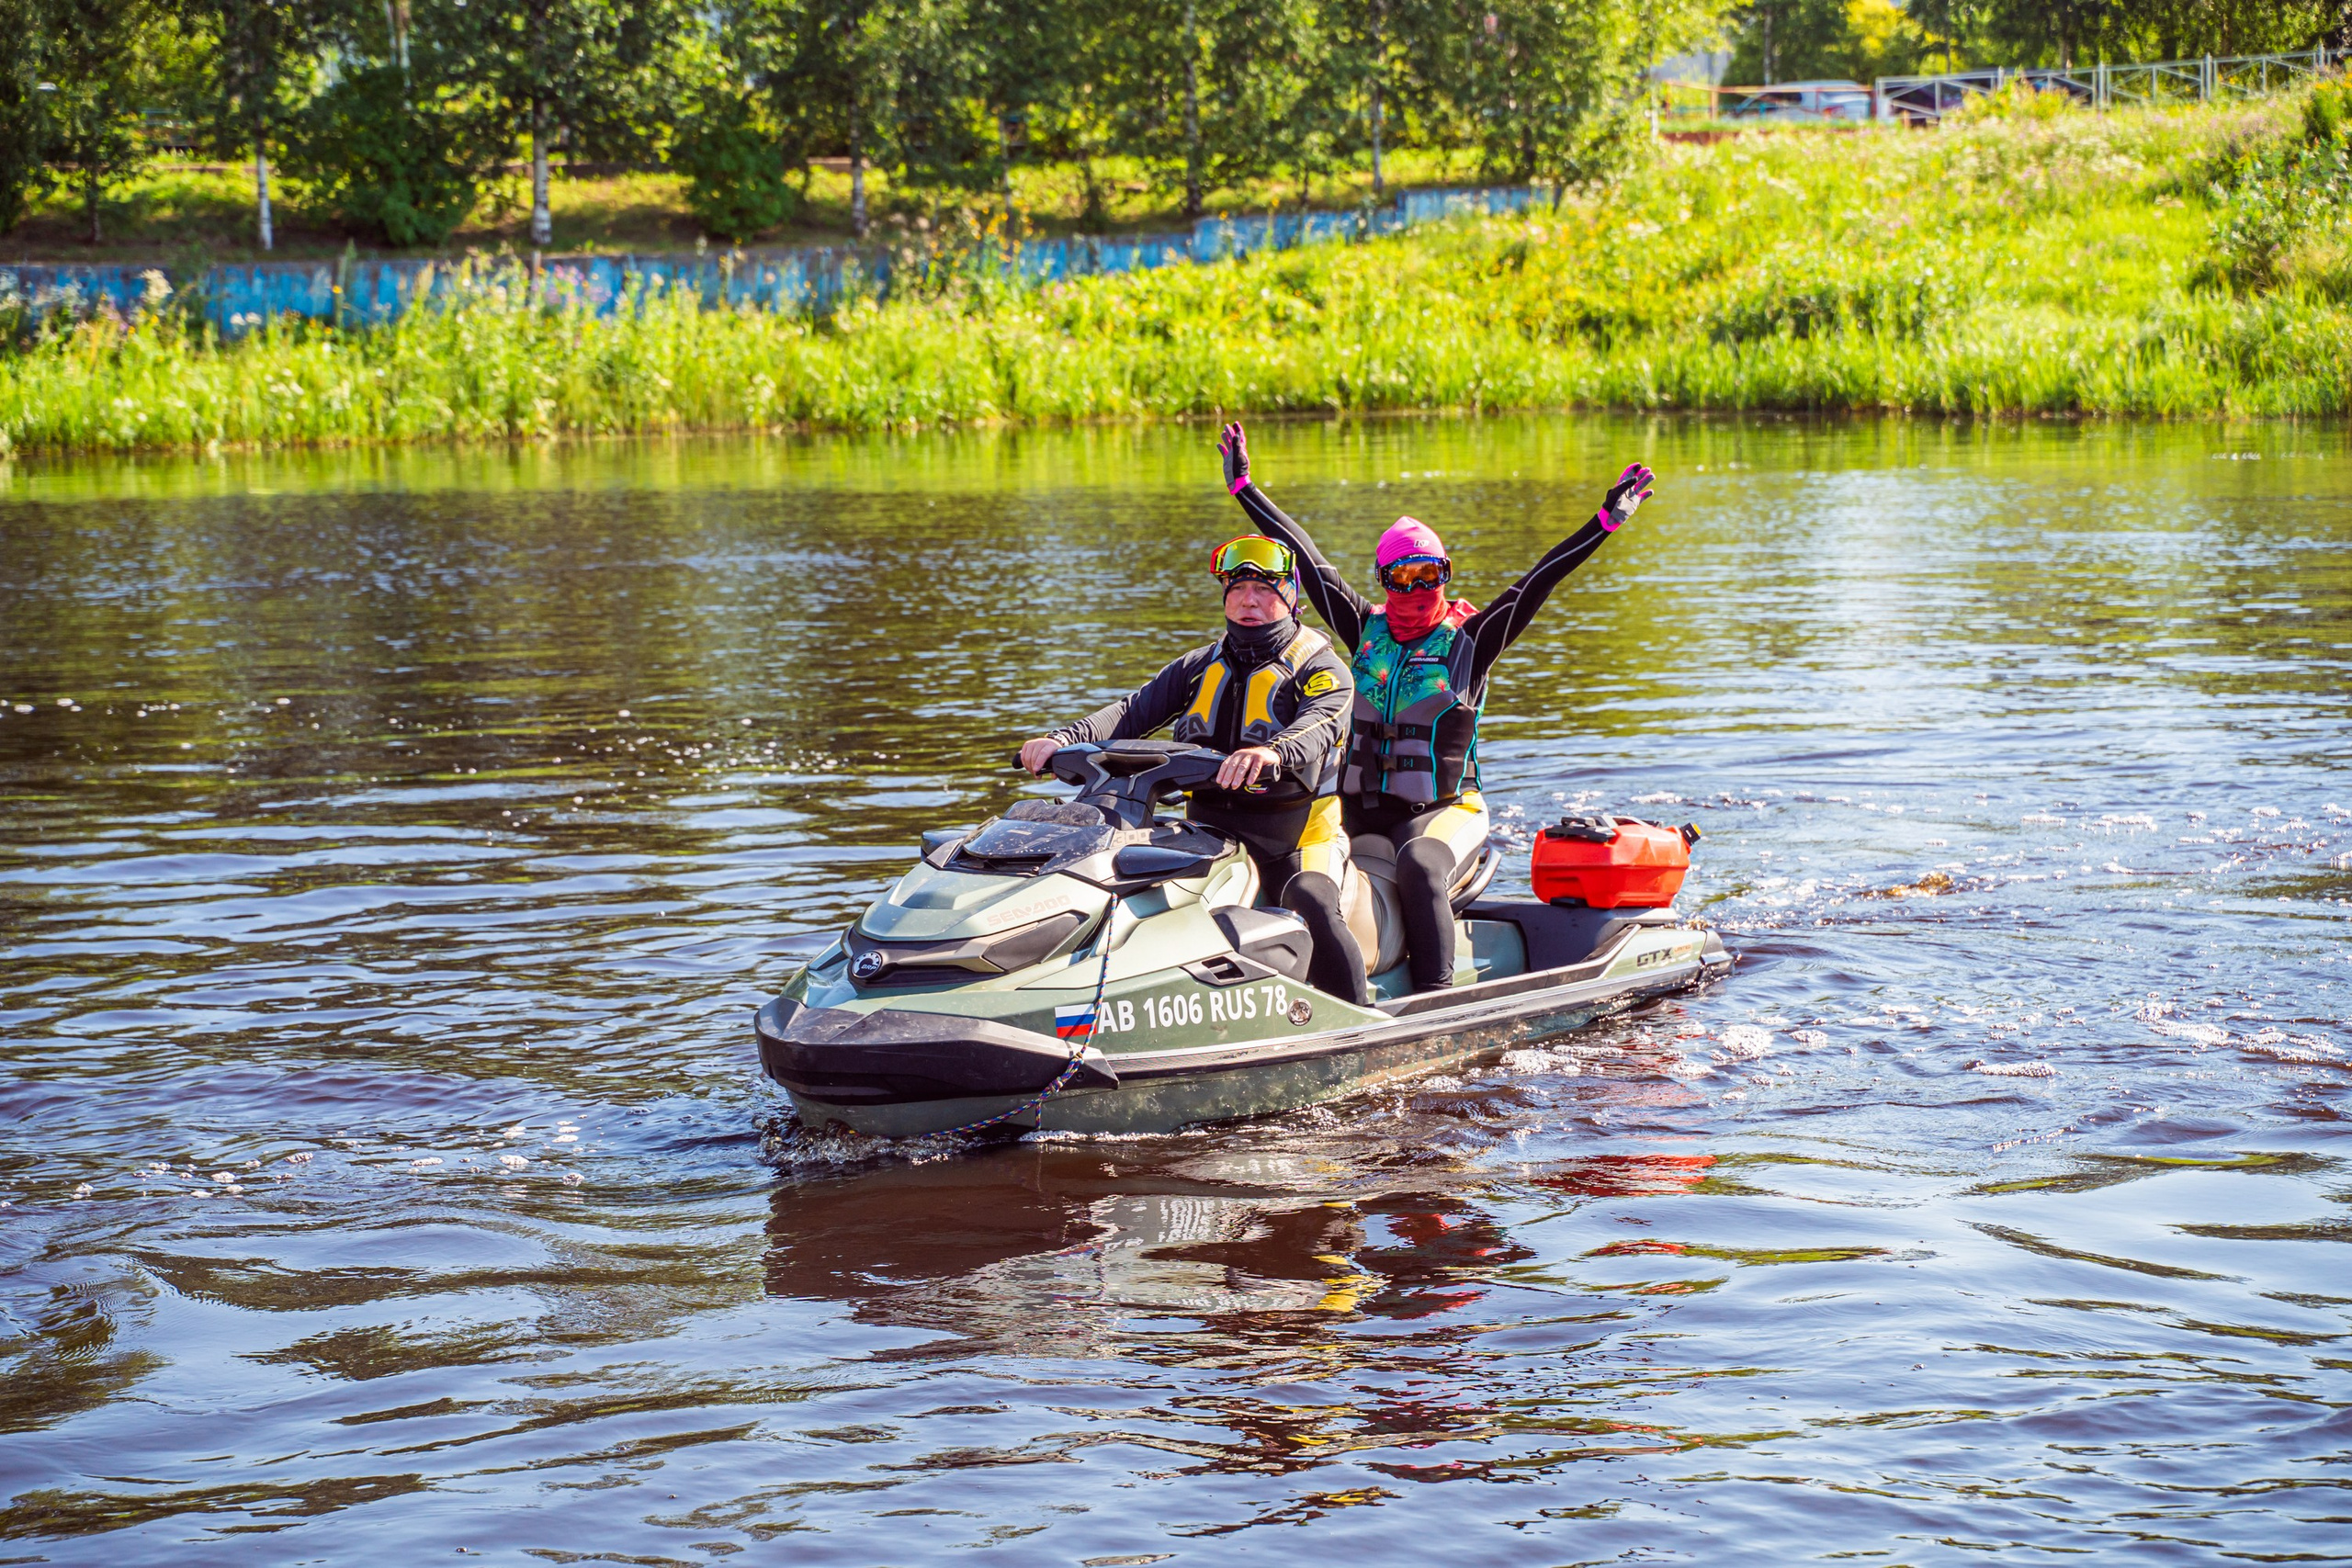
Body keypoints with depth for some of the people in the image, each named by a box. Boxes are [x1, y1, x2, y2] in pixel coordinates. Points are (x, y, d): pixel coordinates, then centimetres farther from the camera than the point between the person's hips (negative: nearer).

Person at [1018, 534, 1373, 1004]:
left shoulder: (1320, 669, -1)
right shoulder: (1200, 667, 16)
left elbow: (1319, 726, -23)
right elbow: (1135, 711, 5)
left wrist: (1273, 754, -47)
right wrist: (1063, 740, -14)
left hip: (1296, 837, -5)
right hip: (1209, 833, 5)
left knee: (1313, 911, -34)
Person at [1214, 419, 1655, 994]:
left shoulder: (1468, 640, 0)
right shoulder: (1366, 630, 10)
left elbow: (1536, 584, -7)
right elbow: (1308, 560, 14)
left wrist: (1607, 520, -15)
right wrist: (1243, 486, 18)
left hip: (1444, 810, -4)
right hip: (1362, 812, 5)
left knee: (1419, 867, -34)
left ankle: (1435, 995, -37)